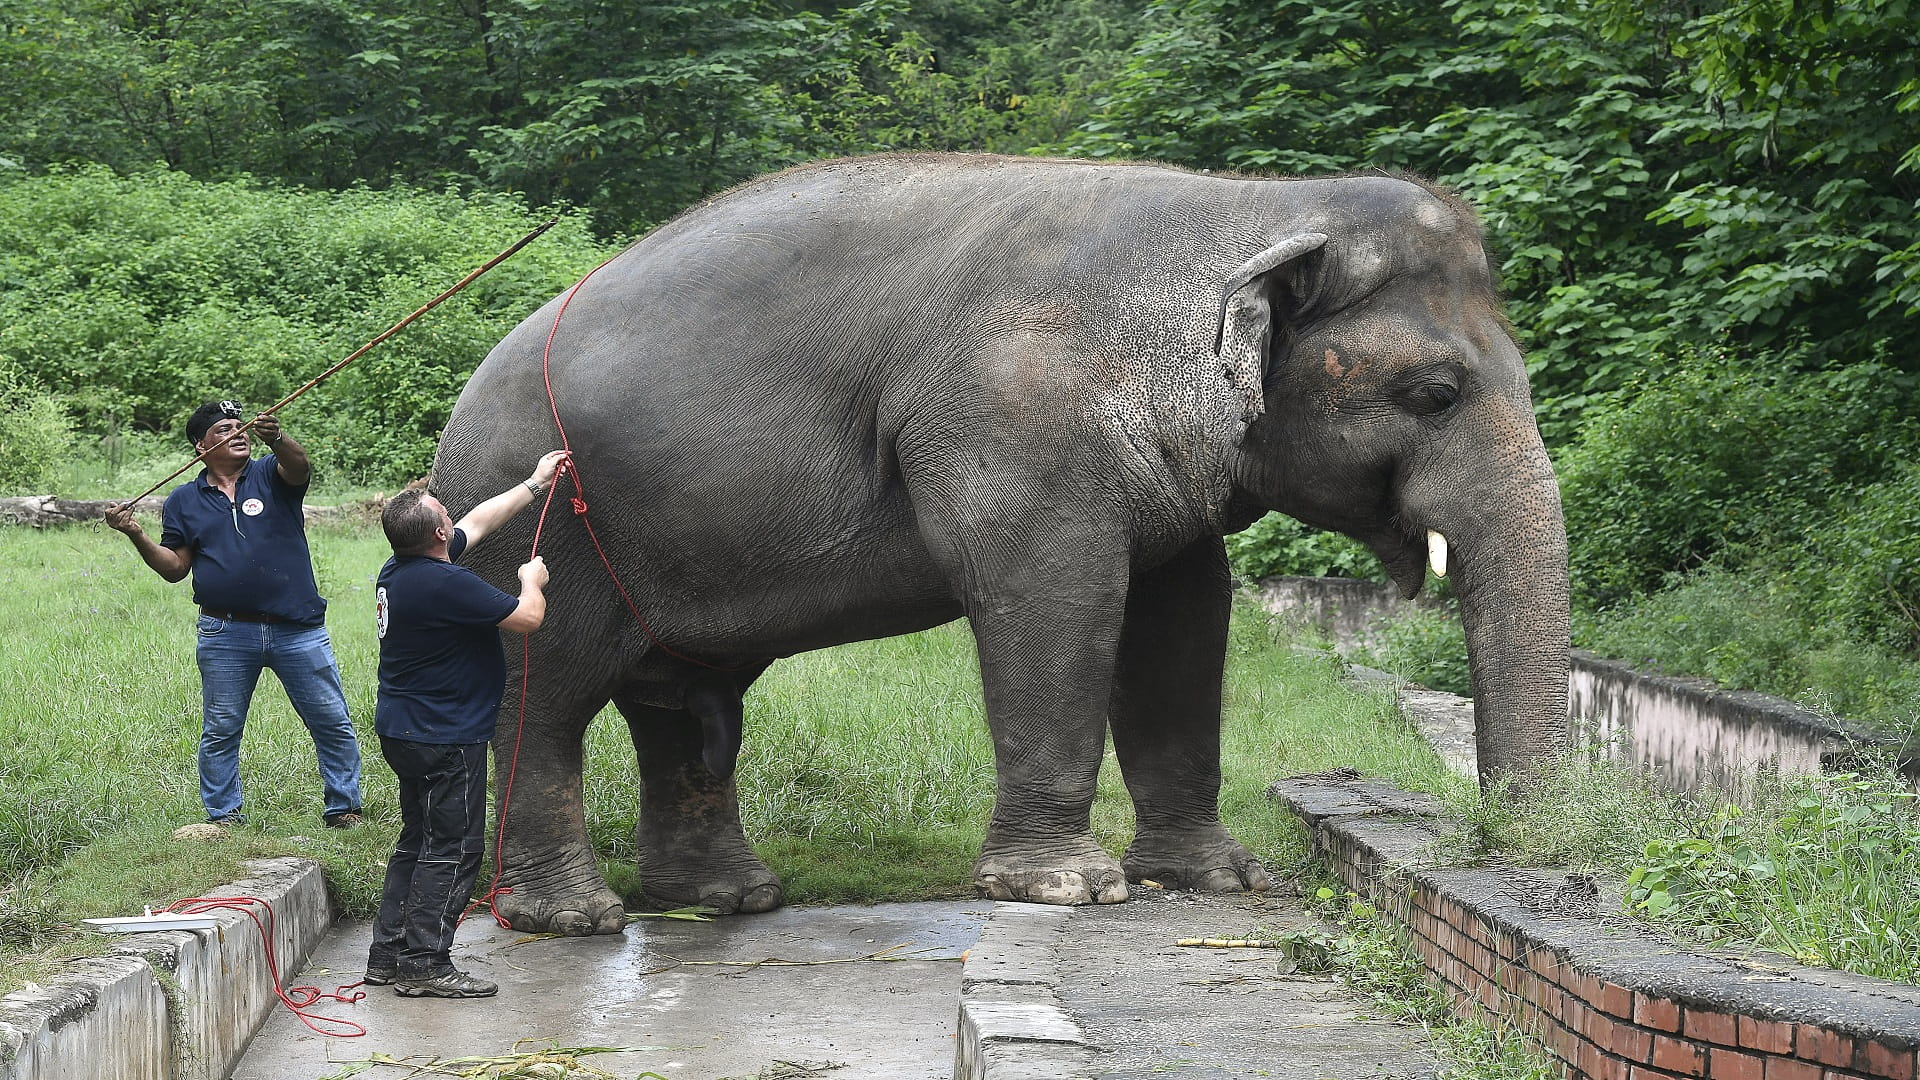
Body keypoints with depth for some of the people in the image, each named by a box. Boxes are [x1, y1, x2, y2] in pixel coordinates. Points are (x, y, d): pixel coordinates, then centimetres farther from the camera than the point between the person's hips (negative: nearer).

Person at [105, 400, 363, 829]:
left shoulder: (270, 475, 4)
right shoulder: (184, 501, 9)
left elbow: (300, 467, -20)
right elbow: (174, 567, 7)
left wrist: (277, 439, -41)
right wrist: (136, 534, -9)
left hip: (297, 630, -1)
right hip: (225, 634, 1)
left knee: (333, 724, 3)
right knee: (219, 732, 8)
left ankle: (343, 808, 15)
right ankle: (224, 816, 20)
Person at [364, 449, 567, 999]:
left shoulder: (401, 570, 7)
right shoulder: (446, 583, -24)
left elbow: (478, 521, 21)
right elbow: (527, 618, -19)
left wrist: (535, 483, 30)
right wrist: (532, 579, 4)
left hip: (403, 727, 10)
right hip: (444, 737, -10)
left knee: (419, 840, 17)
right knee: (452, 847, -4)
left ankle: (388, 954, 20)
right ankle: (425, 965, -4)